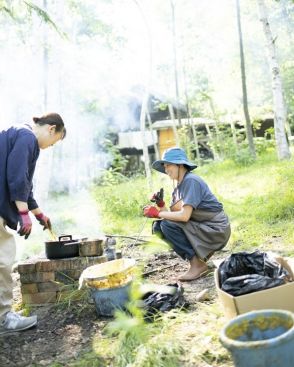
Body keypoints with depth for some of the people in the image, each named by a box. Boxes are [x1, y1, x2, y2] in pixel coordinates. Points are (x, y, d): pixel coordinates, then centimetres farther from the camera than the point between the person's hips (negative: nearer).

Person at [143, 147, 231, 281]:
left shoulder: (191, 181, -18)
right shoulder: (179, 187, 9)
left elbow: (184, 216, -27)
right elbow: (174, 215, 6)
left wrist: (157, 213, -17)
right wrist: (161, 205, -9)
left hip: (216, 231, -9)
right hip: (201, 227, 9)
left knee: (167, 225, -22)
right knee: (158, 226, 0)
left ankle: (198, 264, -10)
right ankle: (202, 253, 7)